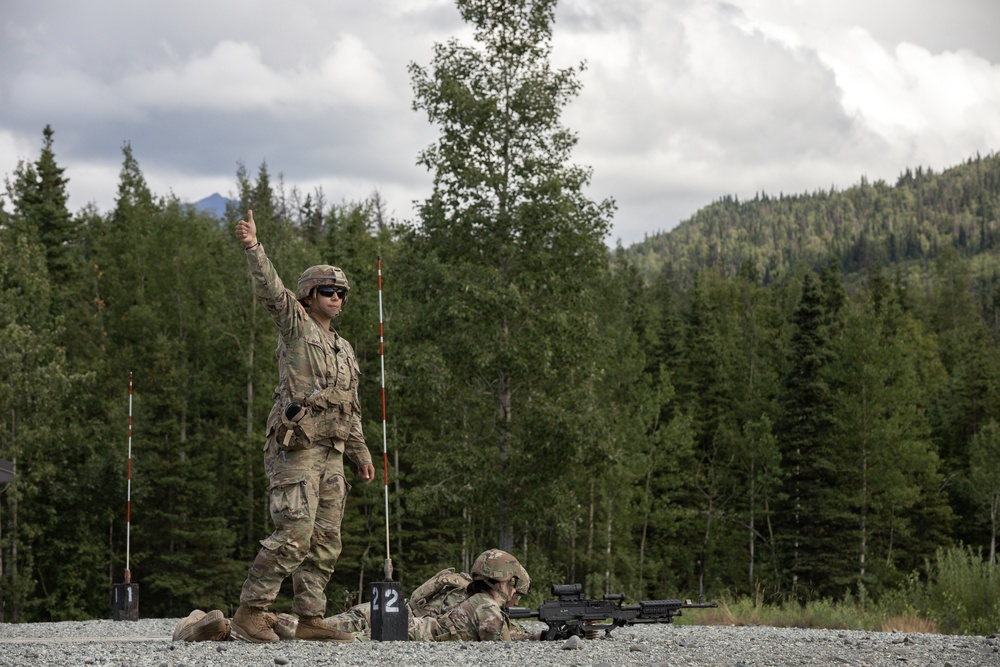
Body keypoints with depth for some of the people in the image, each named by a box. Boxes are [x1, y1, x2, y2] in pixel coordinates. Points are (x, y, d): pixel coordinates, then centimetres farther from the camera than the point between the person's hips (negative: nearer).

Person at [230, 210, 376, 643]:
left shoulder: (345, 350, 25)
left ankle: (311, 619, 10)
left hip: (331, 453, 8)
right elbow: (270, 290, -13)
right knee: (294, 533, -17)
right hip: (296, 448, -8)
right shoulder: (295, 325, 4)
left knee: (326, 540, 6)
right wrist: (253, 249, -28)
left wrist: (361, 451, 22)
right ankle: (250, 612, -14)